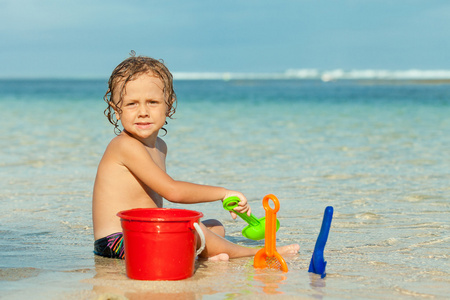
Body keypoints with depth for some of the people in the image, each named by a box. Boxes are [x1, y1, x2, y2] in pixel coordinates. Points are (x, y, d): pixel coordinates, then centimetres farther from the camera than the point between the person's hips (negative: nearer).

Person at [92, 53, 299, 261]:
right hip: (116, 242, -11)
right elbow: (172, 191, -22)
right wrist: (222, 193, -13)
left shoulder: (159, 146, 14)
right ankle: (251, 254, -6)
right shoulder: (126, 145, -17)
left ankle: (207, 255, -21)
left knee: (215, 227, 13)